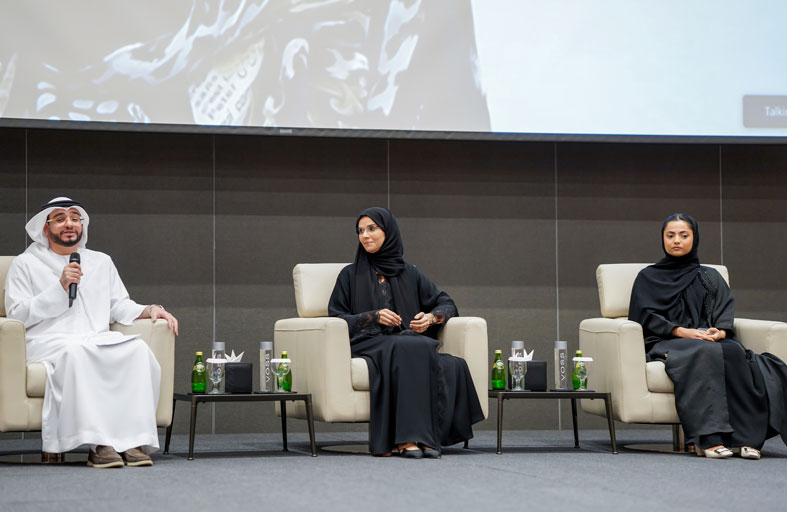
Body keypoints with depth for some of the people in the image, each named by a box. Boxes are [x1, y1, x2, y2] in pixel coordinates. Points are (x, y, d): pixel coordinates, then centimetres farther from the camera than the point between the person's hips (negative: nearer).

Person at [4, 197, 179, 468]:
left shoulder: (101, 262, 26)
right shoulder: (26, 264, 13)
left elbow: (119, 306, 21)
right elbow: (17, 315, 2)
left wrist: (148, 310, 1)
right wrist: (60, 287, -6)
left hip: (98, 339, 4)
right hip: (48, 341, -4)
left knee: (137, 349, -30)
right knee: (76, 353, -41)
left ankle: (134, 440, -37)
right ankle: (98, 444, -46)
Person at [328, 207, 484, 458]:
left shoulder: (409, 274, 19)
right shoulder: (351, 275, 14)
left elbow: (447, 304, 18)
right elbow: (336, 317, 6)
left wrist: (431, 317, -5)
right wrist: (374, 316, -8)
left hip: (409, 341, 3)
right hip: (368, 343, -3)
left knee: (452, 365, -32)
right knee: (408, 350, -38)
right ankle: (408, 437, -44)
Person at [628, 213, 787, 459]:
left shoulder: (710, 277, 25)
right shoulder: (648, 277, 18)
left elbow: (725, 314, 12)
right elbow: (644, 317, 4)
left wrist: (720, 331, -12)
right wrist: (681, 331, -11)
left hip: (712, 339, 3)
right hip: (666, 343, -3)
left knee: (734, 352, -34)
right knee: (706, 353, -37)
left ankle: (745, 437, -43)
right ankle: (709, 438, -49)